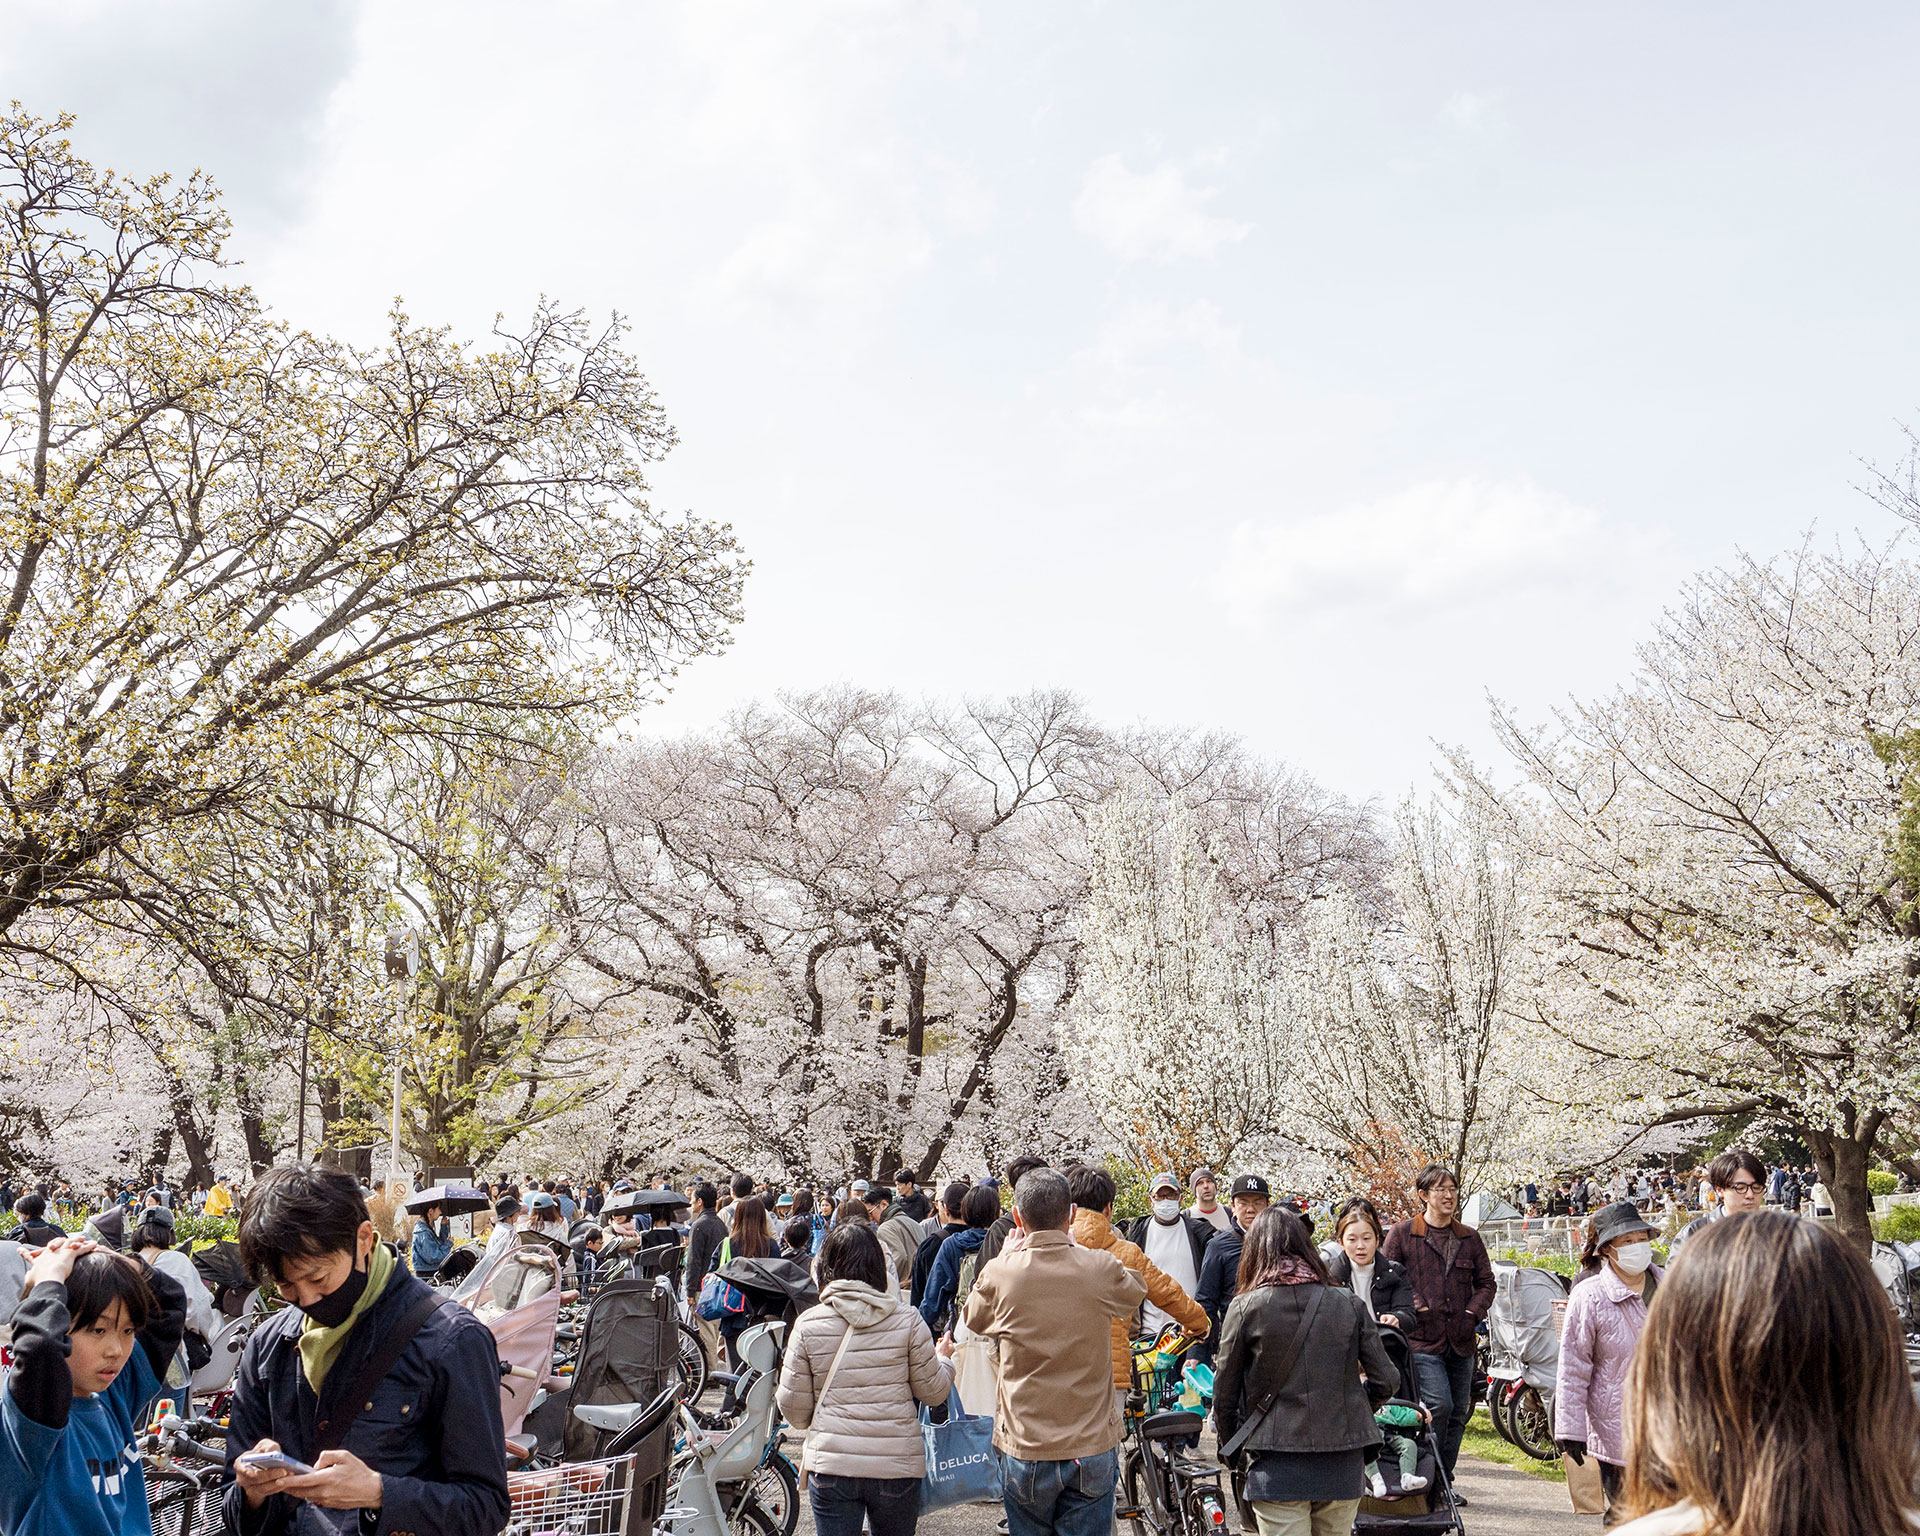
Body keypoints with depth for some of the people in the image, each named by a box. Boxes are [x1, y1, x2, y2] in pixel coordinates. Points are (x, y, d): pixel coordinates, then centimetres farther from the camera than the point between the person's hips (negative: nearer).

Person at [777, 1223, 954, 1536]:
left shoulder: (808, 1324, -4)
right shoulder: (908, 1321, -5)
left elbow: (793, 1407, 0)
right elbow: (933, 1392, 3)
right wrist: (946, 1363, 24)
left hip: (830, 1466, 0)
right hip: (897, 1465, 1)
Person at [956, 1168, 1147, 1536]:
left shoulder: (999, 1274, -11)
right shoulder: (1099, 1268, -11)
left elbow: (973, 1319, 11)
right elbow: (1136, 1290, 14)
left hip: (1023, 1447, 0)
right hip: (1092, 1448, 0)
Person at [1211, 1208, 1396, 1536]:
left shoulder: (1246, 1307, -4)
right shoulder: (1348, 1304, 3)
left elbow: (1224, 1393, 1)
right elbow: (1386, 1381, 3)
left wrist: (1231, 1447, 17)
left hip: (1278, 1464, -3)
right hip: (1343, 1464, 3)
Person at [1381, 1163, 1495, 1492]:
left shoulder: (1469, 1237, 13)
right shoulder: (1402, 1233, 0)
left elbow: (1486, 1282, 18)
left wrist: (1473, 1312, 1)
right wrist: (1417, 1307, -12)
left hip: (1461, 1341, 5)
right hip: (1422, 1339, -5)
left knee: (1458, 1412, 8)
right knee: (1439, 1405, -17)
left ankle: (1445, 1481, 20)